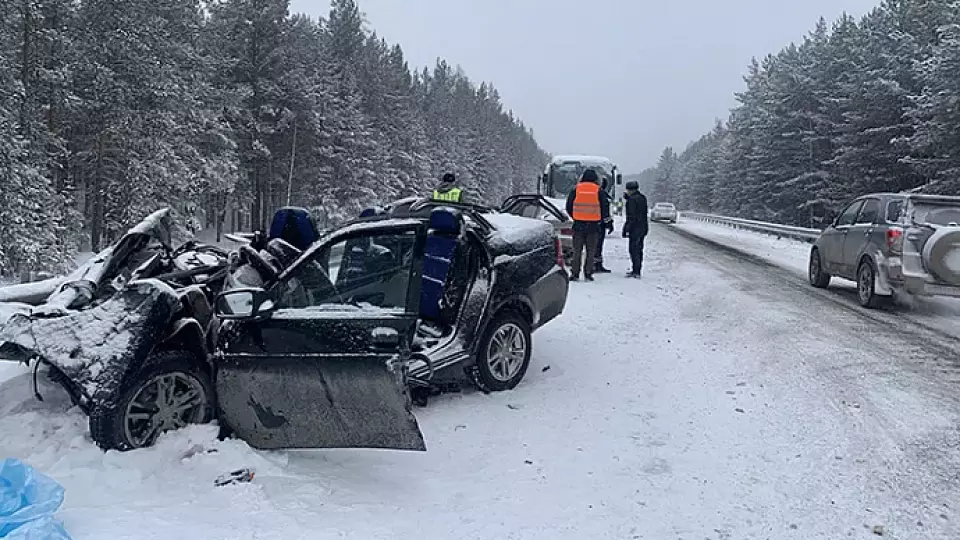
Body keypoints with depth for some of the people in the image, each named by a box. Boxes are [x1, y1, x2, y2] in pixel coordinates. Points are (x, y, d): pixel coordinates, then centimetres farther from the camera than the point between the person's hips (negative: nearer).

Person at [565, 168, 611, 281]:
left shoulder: (575, 190, 2)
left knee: (577, 251, 7)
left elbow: (569, 207, 7)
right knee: (590, 251, 6)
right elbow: (605, 208, 2)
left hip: (578, 225, 1)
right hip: (594, 226, -1)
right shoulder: (599, 191, -1)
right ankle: (588, 274, 5)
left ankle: (575, 273, 5)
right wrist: (603, 219, 17)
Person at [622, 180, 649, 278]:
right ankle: (636, 270, 23)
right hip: (643, 227, 9)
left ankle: (636, 272, -7)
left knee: (634, 250, -6)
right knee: (638, 250, 15)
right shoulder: (642, 198, 12)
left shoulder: (632, 199, -15)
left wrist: (626, 229, -17)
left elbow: (631, 216, -19)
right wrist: (627, 197, 17)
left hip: (635, 228, -9)